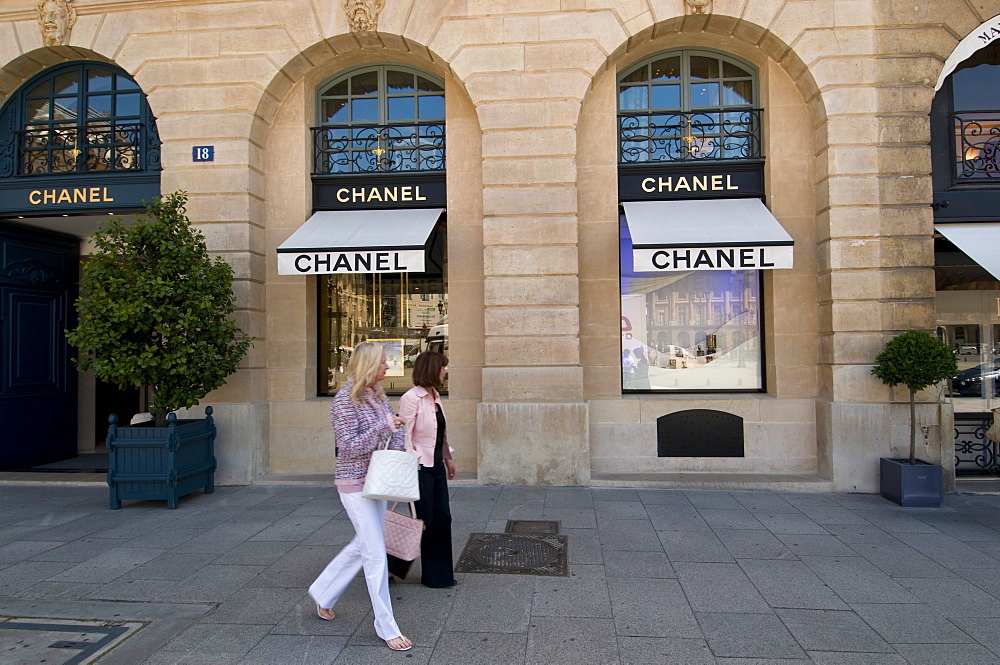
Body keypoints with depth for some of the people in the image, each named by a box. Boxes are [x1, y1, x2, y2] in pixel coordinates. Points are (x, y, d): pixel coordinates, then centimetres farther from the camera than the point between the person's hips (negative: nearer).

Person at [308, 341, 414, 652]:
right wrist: (383, 426, -24)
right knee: (376, 554, -3)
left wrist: (397, 448, -4)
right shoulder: (345, 399, -18)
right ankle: (387, 627, 9)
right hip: (355, 484, -8)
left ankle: (323, 592, 41)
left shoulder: (376, 394, 6)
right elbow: (349, 447, -21)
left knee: (362, 545, 19)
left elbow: (397, 428, 15)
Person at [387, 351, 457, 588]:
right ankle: (394, 565, 20)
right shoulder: (411, 398, -15)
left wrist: (448, 458, 23)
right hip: (420, 467, -8)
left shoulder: (435, 397, 11)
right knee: (424, 521, -1)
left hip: (436, 466, 8)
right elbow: (404, 435, -18)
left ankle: (439, 574, 21)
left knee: (442, 519, 9)